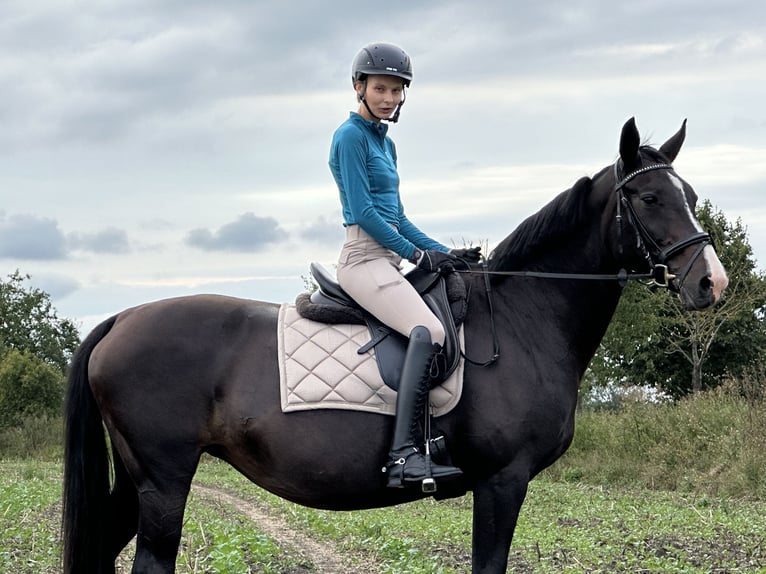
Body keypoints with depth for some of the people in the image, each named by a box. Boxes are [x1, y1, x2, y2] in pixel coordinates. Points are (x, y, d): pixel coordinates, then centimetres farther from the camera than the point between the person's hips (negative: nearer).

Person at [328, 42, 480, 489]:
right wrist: (419, 254, -12)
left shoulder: (385, 143, 21)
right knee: (428, 331, -30)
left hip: (388, 261, 10)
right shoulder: (352, 136, -6)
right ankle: (404, 455, -41)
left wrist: (446, 253, 14)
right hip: (364, 258, -10)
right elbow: (363, 210, -14)